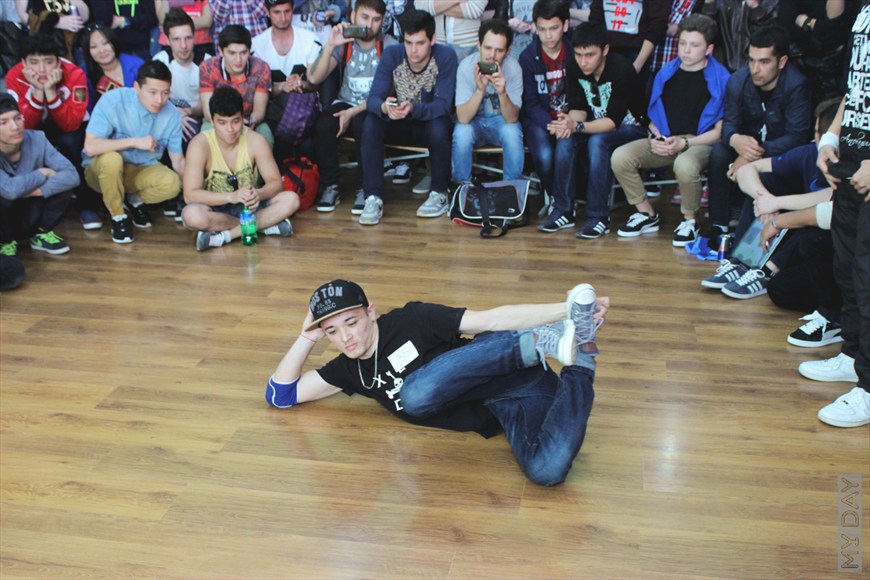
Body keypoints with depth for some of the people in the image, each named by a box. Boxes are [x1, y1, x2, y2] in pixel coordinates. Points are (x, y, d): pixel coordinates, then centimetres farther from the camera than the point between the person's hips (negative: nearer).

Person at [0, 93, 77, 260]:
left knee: (62, 182, -20)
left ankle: (42, 234, 3)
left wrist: (38, 190, -34)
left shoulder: (36, 139, -15)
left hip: (30, 216, 3)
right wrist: (43, 173, -23)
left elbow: (72, 175, -22)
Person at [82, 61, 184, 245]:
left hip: (143, 171, 3)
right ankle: (118, 216, -12)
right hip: (103, 169, -2)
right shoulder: (112, 101, -22)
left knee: (172, 183, -29)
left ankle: (134, 200, 6)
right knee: (112, 158, -38)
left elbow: (178, 161, -2)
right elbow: (90, 147, -29)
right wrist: (135, 142, -31)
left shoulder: (172, 114, -11)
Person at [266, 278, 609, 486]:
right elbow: (280, 395, 15)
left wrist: (565, 310, -18)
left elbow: (491, 319, -9)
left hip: (514, 380, -3)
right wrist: (307, 338, 4)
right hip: (495, 413, 4)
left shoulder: (411, 320, -5)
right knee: (547, 471, -31)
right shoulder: (349, 370, 11)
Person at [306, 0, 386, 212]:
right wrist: (330, 45, -25)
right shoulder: (342, 44, -1)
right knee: (323, 123, -29)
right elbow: (314, 78, -12)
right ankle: (330, 187, -13)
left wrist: (353, 112, -21)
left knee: (362, 123, -36)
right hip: (346, 103, 3)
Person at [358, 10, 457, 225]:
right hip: (399, 125, 2)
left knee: (439, 127, -36)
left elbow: (443, 105, -26)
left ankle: (439, 193, -13)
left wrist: (413, 108, -46)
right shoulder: (391, 54, -13)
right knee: (371, 123, -27)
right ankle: (373, 198, -26)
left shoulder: (446, 57, -19)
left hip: (431, 123, -2)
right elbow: (373, 98, -19)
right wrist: (384, 107, -45)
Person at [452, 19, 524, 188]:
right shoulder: (466, 66, -22)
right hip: (473, 120, 0)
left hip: (502, 120, 0)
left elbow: (512, 118, -24)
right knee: (461, 132, -32)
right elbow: (463, 118, -26)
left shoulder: (513, 68, -21)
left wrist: (502, 93, -43)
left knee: (512, 132, -31)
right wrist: (480, 89, -41)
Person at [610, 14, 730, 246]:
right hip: (664, 141, 5)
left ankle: (689, 220, -11)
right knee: (620, 157, -20)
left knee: (684, 165, -40)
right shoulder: (666, 74, 10)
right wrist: (655, 138, -4)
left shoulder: (720, 79, -4)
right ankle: (646, 212, 1)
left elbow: (720, 131, -7)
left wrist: (684, 143, -16)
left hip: (701, 142, -5)